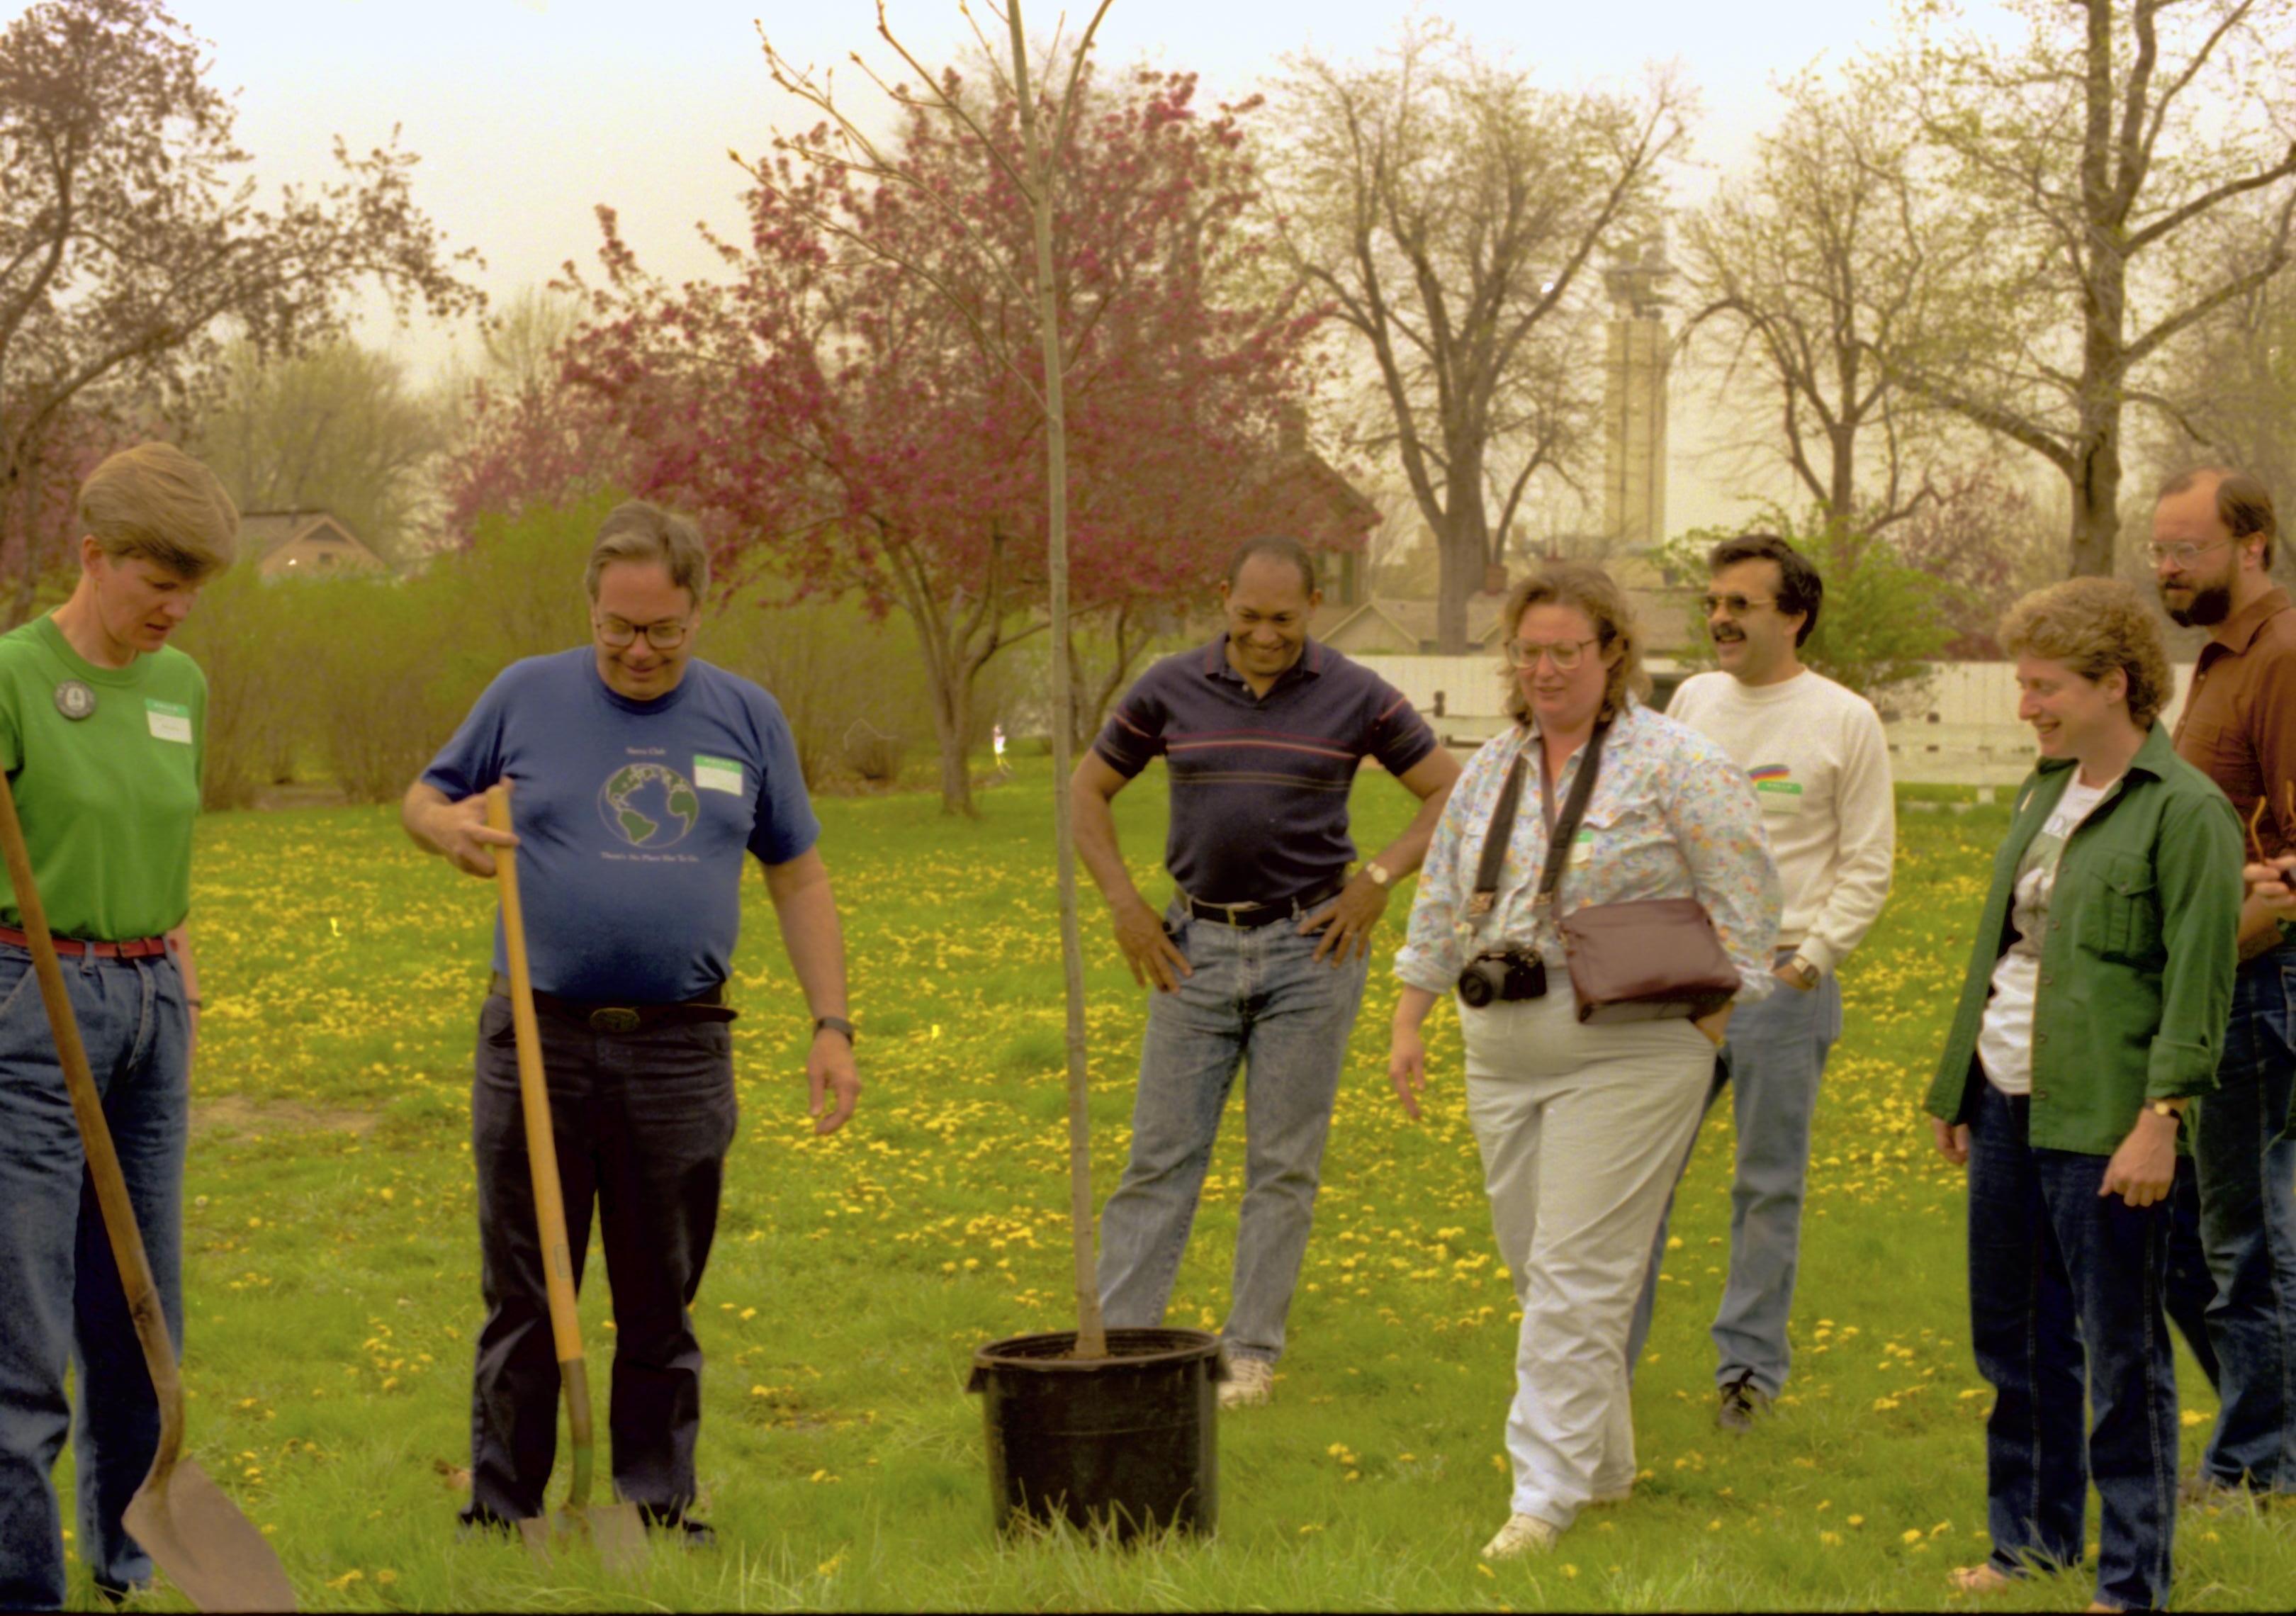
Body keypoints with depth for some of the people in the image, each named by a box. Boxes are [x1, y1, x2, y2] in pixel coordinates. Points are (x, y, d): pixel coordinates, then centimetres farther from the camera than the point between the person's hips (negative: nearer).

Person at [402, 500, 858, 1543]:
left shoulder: (745, 718, 7)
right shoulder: (526, 697, 4)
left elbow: (800, 879, 12)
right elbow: (424, 799, 14)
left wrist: (832, 1026, 5)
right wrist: (449, 829, -11)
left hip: (679, 1054, 1)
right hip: (538, 1044, -1)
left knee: (660, 1310, 8)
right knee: (523, 1304, 4)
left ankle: (658, 1513, 16)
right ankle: (501, 1515, 11)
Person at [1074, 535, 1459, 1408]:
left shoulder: (1355, 697, -3)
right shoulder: (1170, 690, 0)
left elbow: (1451, 792, 3)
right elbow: (1088, 790, 11)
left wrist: (1379, 878, -8)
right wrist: (1124, 907, 2)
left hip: (1310, 949, -1)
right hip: (1198, 947, 1)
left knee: (1284, 1163, 3)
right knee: (1160, 1154, 2)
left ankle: (1251, 1352, 10)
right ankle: (1116, 1341, 6)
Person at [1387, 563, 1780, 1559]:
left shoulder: (1676, 765, -6)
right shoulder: (1490, 770, 13)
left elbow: (1742, 901, -6)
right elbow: (1440, 907, 18)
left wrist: (1708, 1027, -10)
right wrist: (1408, 1025, 15)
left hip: (1626, 1055, -6)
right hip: (1502, 1054, 7)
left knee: (1576, 1276, -10)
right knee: (1535, 1268, 11)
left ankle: (1547, 1494, -7)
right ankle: (1604, 1465, 25)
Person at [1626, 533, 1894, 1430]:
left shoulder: (1845, 720, -2)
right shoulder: (1691, 702, 11)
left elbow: (1867, 864, -2)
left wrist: (1811, 958, -11)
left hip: (1782, 982, -4)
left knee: (1770, 1184, 4)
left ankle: (1749, 1365, 14)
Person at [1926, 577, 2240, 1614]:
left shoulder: (2185, 811, -10)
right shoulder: (2044, 792, 15)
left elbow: (2199, 978, -14)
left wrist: (2161, 1118, -20)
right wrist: (1957, 1089, 20)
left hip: (2101, 1118, -8)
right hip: (2008, 1101, 8)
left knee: (2120, 1352, 0)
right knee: (2013, 1337, 15)